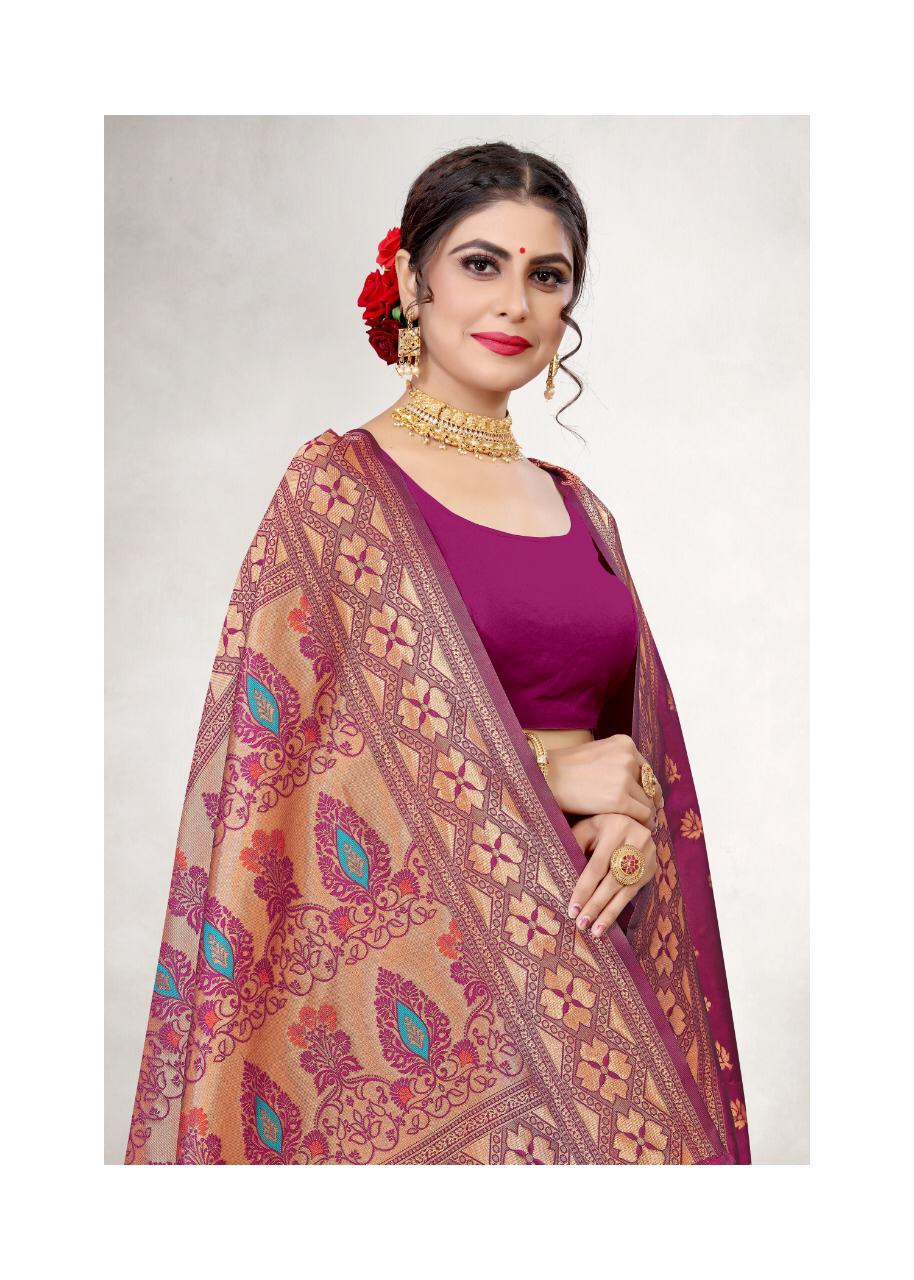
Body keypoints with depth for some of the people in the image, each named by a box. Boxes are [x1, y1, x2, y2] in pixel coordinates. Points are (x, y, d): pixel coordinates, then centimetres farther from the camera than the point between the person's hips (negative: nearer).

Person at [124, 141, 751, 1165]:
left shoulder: (578, 510, 11)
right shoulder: (340, 486, -6)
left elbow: (639, 744, 15)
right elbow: (283, 754, -12)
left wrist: (634, 824, -8)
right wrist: (537, 769, -12)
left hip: (586, 963, 5)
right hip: (415, 972, -5)